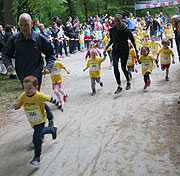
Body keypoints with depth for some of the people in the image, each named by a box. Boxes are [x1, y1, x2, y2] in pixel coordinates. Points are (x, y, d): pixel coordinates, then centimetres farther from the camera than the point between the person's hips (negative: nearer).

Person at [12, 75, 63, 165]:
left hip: (40, 120, -5)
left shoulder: (40, 96, -29)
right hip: (32, 121, 6)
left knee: (37, 138, -9)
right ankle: (52, 129, 57)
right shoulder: (23, 96, -17)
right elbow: (17, 106, -9)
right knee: (40, 131, 28)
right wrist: (16, 105, -34)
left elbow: (51, 99, -16)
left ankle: (37, 156, 7)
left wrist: (60, 106, -6)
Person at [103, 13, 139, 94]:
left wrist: (136, 51, -7)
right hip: (115, 50, 3)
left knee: (123, 68, 1)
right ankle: (119, 86, -8)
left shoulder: (126, 30, -15)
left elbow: (132, 41, -6)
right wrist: (105, 49, 7)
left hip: (124, 51, -3)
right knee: (115, 66, -15)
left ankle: (128, 82, 31)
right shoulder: (112, 30, -5)